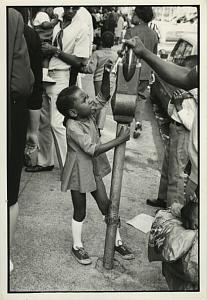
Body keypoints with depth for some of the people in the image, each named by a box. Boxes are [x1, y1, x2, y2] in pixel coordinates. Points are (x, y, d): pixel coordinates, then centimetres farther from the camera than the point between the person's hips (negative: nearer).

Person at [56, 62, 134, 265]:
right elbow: (93, 149, -31)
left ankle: (117, 242, 27)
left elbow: (104, 97, 4)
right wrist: (119, 139, -30)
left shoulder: (89, 113, -6)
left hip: (94, 169, 7)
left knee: (106, 205, 12)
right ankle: (77, 246, 31)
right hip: (79, 172, -7)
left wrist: (106, 74, -10)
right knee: (80, 211, 9)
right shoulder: (73, 127, -28)